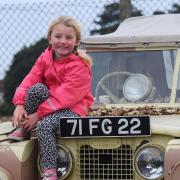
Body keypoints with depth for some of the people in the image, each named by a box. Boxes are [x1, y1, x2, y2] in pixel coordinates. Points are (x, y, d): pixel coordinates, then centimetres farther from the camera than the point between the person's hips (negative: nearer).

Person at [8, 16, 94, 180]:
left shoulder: (79, 66, -20)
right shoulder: (45, 58, 0)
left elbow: (65, 97, -25)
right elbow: (29, 81, -6)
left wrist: (38, 114, -26)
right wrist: (20, 105, -23)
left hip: (73, 108, -6)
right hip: (50, 101, 6)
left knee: (44, 125, -33)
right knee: (37, 88, -25)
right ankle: (24, 129, -10)